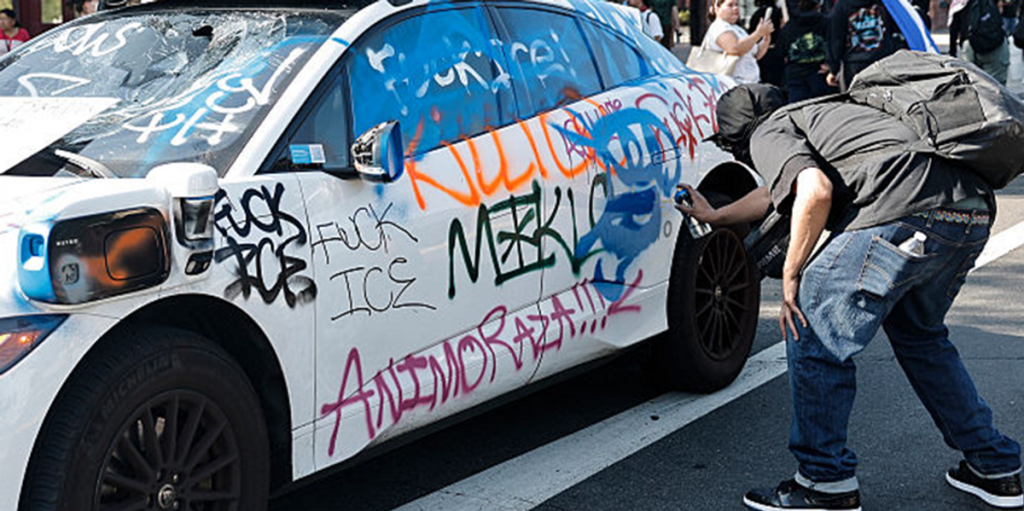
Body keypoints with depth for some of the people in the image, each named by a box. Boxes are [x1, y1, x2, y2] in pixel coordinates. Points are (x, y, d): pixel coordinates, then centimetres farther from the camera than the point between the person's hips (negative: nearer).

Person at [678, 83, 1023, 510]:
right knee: (918, 334, 29)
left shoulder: (768, 134, 9)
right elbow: (778, 191, 52)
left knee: (813, 331, 4)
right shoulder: (811, 115, 36)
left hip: (909, 211, -9)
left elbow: (815, 192, -11)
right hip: (974, 207, 10)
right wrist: (714, 216, 66)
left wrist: (791, 275, 0)